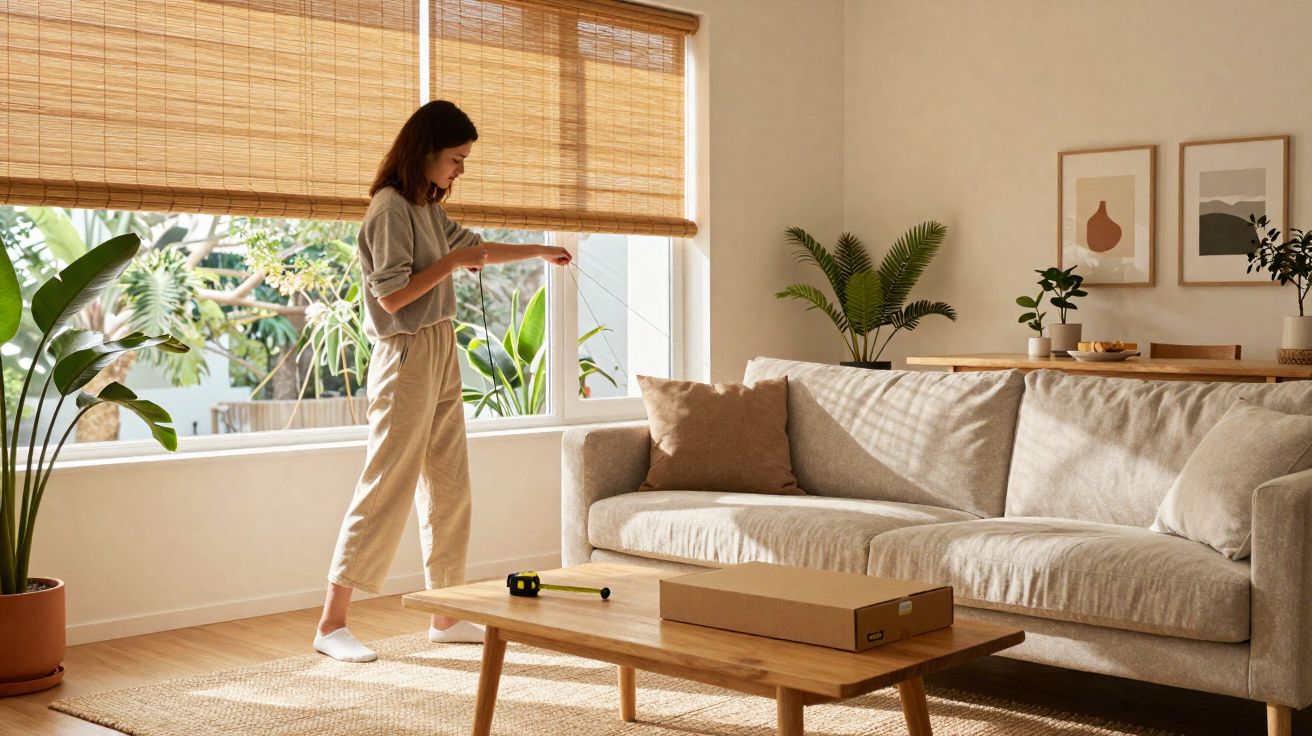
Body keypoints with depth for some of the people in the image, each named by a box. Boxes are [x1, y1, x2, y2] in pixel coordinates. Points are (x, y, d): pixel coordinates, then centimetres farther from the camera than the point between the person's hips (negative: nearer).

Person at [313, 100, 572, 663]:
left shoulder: (428, 208, 14)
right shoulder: (390, 207, -13)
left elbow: (472, 247, 32)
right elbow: (392, 296, -20)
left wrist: (539, 252, 41)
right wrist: (453, 262, -12)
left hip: (441, 353, 9)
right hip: (407, 357, -9)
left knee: (449, 488, 10)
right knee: (386, 488, -8)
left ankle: (446, 615, 17)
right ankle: (331, 624, -2)